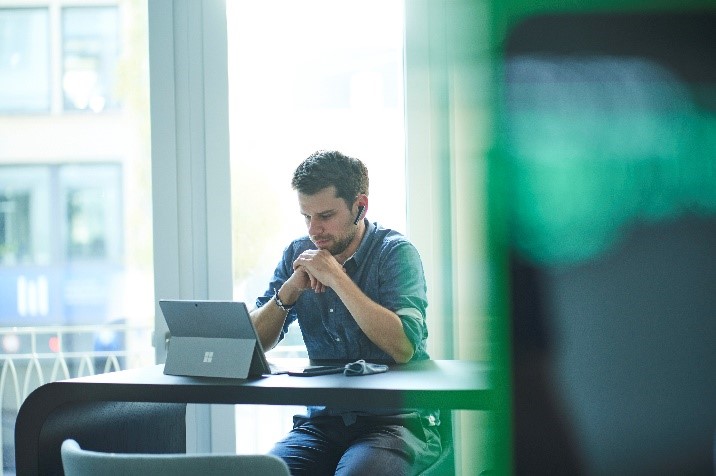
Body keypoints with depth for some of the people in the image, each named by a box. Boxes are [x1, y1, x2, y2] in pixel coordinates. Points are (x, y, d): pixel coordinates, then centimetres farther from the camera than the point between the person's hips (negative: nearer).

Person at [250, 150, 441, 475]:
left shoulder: (395, 252, -6)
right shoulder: (298, 255, 8)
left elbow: (403, 347, -21)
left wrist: (336, 278, -18)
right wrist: (290, 289, -11)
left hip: (396, 420, -3)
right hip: (323, 420, 4)